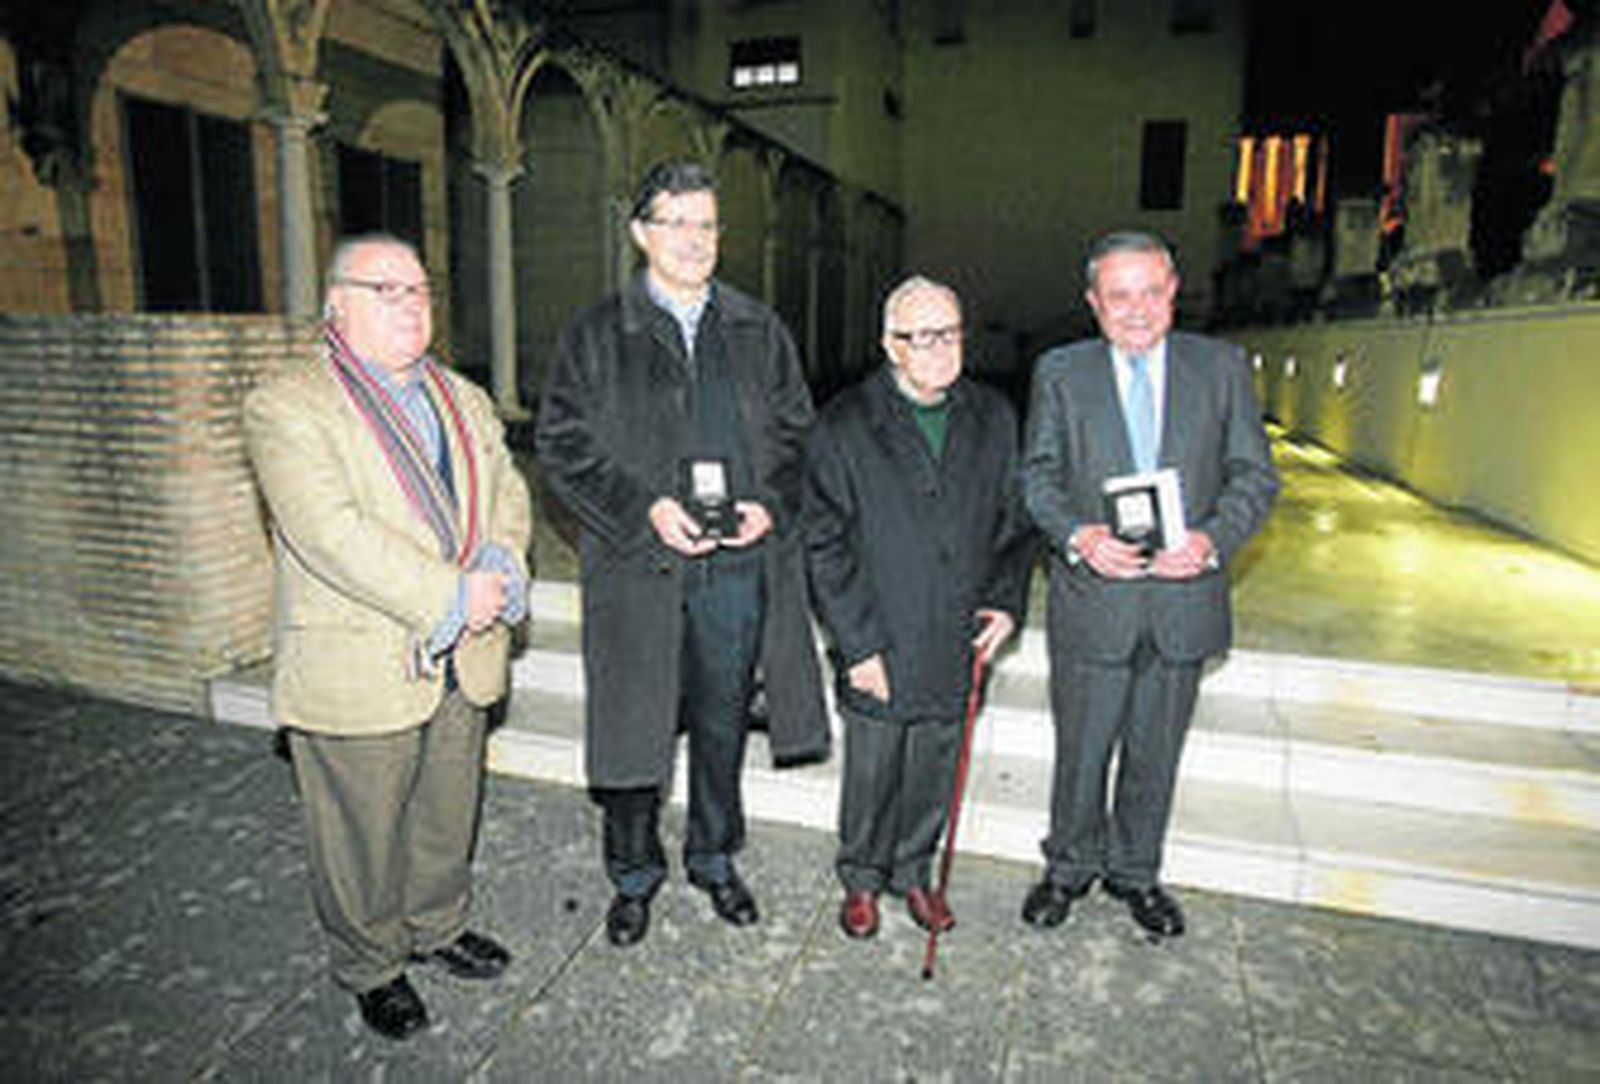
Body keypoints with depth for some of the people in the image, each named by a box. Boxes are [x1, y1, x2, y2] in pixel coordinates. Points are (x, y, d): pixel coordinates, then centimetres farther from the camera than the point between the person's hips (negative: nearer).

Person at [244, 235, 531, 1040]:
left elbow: (506, 493, 9)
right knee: (363, 837, 11)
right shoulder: (287, 409, -11)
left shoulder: (464, 400, 13)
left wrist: (500, 568, -11)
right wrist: (448, 597, -23)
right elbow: (333, 534, -22)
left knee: (448, 816, 20)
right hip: (358, 672, -6)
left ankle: (437, 927, 43)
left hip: (462, 662, 6)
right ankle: (370, 967, 34)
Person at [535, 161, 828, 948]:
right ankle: (633, 871, 30)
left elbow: (796, 432, 12)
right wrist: (644, 509, -15)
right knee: (635, 725, 8)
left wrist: (771, 506, -6)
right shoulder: (597, 335, 2)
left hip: (741, 564, 3)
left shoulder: (760, 331, 10)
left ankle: (714, 857, 36)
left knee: (723, 722, 15)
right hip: (639, 565, -2)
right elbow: (561, 444, -2)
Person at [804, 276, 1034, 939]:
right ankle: (861, 879, 37)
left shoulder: (993, 419, 3)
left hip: (957, 645, 3)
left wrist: (1008, 602, -1)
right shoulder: (845, 426, -9)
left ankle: (913, 872, 41)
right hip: (878, 644, -3)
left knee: (933, 772, 17)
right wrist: (857, 644, -13)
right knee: (871, 773, 12)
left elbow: (1015, 520, 12)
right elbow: (824, 548, -9)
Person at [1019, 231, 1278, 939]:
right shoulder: (1060, 373, 1)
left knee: (1156, 750, 16)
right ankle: (1070, 865, 35)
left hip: (1183, 597, 1)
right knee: (1081, 747, 11)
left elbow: (1255, 475, 3)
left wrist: (1212, 540, -15)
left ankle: (1134, 870, 37)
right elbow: (1037, 475, 1)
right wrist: (1077, 535, -17)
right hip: (1092, 597, -1)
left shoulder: (1222, 367, 3)